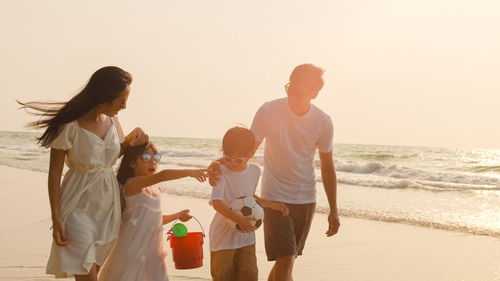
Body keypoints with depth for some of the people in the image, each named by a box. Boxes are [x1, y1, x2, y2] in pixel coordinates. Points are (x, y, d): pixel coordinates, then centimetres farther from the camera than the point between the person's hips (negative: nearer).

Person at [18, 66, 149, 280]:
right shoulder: (69, 126, -17)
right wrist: (56, 218, -14)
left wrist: (130, 142, 0)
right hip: (79, 206, -6)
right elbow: (54, 173, -12)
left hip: (107, 204, 6)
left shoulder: (112, 122, 3)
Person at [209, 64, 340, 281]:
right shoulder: (269, 112, -12)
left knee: (285, 260, 11)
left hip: (306, 199, 3)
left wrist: (333, 210, 6)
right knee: (285, 260, -12)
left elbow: (327, 167, 5)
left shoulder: (323, 123, -6)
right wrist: (219, 163, -23)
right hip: (276, 197, -3)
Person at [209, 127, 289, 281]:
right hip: (223, 235, -4)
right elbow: (216, 202, -31)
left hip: (246, 235, 5)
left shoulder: (255, 171, 2)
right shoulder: (221, 173, -18)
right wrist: (239, 220, -37)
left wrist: (271, 204, 15)